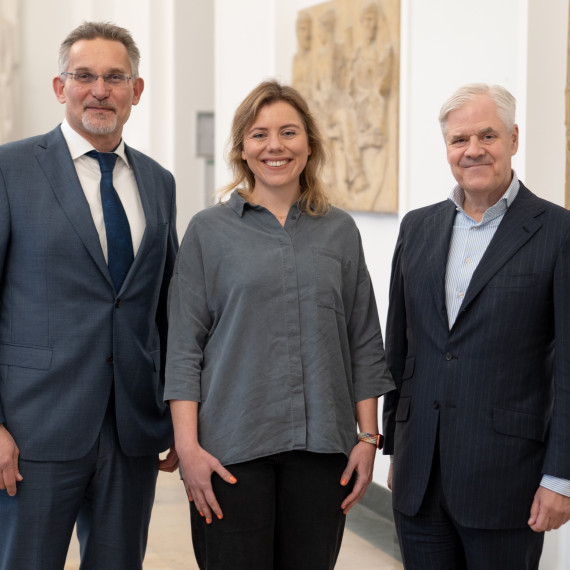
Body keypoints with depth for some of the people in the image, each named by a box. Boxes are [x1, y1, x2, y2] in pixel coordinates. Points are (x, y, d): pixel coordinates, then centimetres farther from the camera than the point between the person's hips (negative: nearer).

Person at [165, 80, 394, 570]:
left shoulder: (339, 231, 9)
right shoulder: (209, 231, 3)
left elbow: (364, 344, 10)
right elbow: (184, 347, 0)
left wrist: (369, 438, 4)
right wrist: (187, 446, -8)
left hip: (321, 446, 2)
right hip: (232, 447, -2)